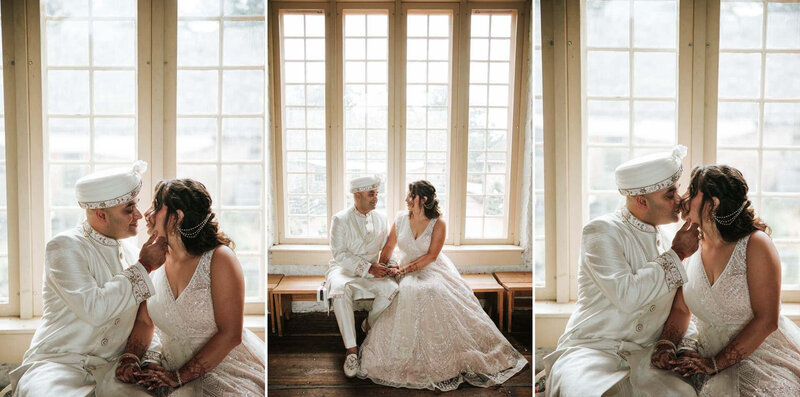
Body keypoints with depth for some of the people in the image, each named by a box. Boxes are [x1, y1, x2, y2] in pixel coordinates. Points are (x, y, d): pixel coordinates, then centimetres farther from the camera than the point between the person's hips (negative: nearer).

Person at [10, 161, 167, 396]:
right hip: (59, 361, -4)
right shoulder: (65, 247, -11)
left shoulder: (127, 248, 9)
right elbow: (94, 310, -24)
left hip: (113, 364, 5)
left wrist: (147, 354, -5)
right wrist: (143, 267, -16)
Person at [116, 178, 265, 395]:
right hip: (175, 376, 6)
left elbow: (230, 335, -15)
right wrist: (129, 359, -7)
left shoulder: (219, 259, -13)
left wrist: (178, 377, -15)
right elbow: (144, 321, 11)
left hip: (232, 373, -5)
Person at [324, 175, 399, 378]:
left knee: (391, 288, -27)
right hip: (343, 269, -3)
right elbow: (339, 254, -12)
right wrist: (368, 267, -20)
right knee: (340, 291, -37)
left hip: (372, 271, 4)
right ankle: (351, 348, -27)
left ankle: (369, 325, 4)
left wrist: (390, 265, -10)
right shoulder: (340, 219, -7)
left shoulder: (380, 219, 7)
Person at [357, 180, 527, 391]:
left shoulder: (438, 224, -6)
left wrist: (406, 268, -19)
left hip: (433, 270, -2)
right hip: (406, 272, 2)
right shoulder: (401, 219, 3)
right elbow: (389, 247, 10)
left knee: (435, 292, -34)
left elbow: (431, 256, -12)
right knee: (411, 293, -32)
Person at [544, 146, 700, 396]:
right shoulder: (601, 231, -9)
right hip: (593, 348, -7)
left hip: (646, 353, 7)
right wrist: (676, 254, -11)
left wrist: (685, 345, -1)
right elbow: (626, 296, -22)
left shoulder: (663, 238, 12)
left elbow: (680, 307, 17)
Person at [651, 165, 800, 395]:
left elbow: (766, 320, -15)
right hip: (714, 362, 5)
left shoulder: (755, 244, -13)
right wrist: (665, 345, -11)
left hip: (766, 355, -4)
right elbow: (681, 309, 7)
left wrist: (715, 363, -17)